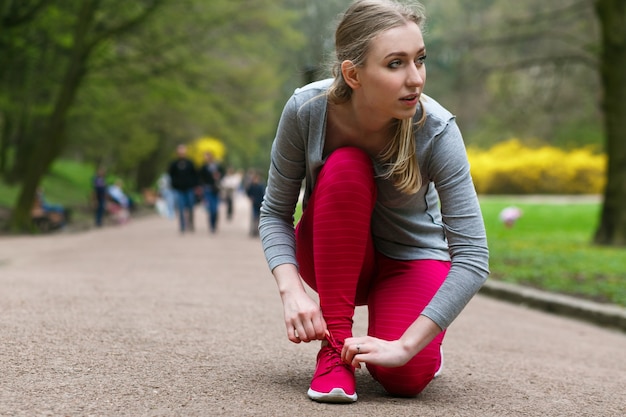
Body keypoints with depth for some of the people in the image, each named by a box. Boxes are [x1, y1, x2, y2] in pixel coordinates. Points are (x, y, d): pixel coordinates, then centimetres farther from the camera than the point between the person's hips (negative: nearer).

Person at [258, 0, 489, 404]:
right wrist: (291, 290, -31)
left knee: (406, 376, -28)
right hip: (332, 256, 1)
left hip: (411, 257, -1)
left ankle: (419, 344, 12)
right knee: (345, 167, -31)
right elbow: (275, 214, -13)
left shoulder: (436, 130, -29)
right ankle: (336, 342, -21)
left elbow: (473, 257, -30)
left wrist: (406, 346, -34)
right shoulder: (306, 110, -24)